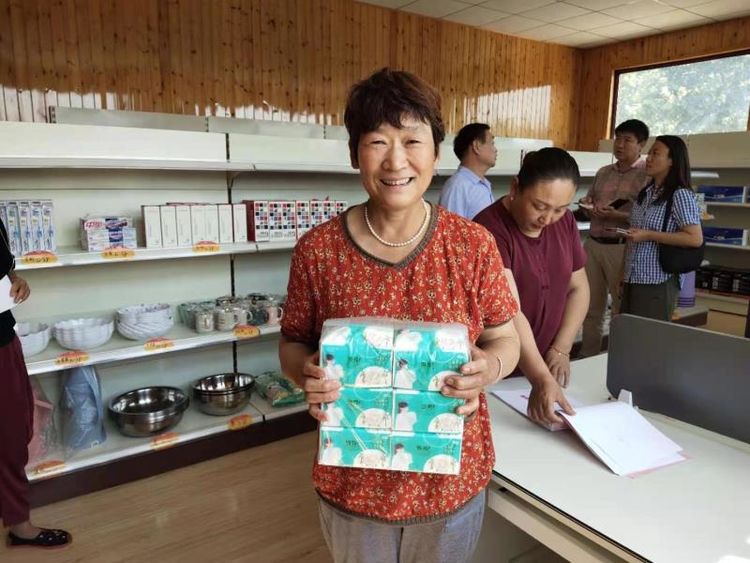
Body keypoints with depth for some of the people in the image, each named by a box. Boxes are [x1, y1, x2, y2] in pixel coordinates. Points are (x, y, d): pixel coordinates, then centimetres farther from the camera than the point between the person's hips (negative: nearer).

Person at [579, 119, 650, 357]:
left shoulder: (648, 174, -5)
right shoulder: (603, 172, 14)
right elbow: (588, 201, 21)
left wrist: (615, 215, -21)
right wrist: (588, 207, -1)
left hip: (622, 247, -6)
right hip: (593, 244, 6)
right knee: (591, 307, 14)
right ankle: (587, 358, 27)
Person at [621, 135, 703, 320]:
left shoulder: (680, 195, -10)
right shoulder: (645, 193, 12)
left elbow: (695, 239, -17)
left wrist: (649, 235, -18)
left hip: (658, 280, -7)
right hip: (633, 278, 7)